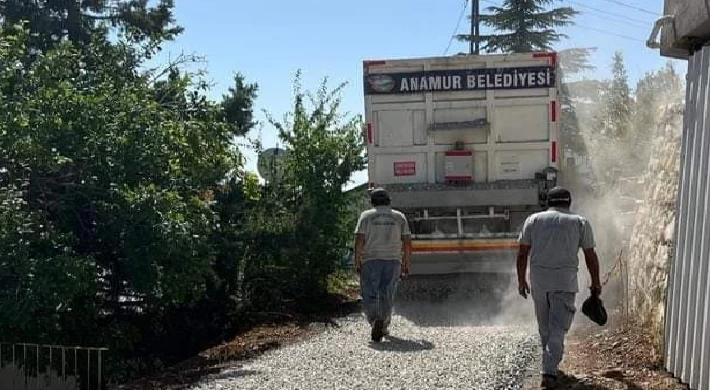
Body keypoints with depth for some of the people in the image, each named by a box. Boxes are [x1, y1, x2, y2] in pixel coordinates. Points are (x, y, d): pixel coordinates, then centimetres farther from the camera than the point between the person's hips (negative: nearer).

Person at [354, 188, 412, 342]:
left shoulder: (366, 216, 3)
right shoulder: (399, 217, 10)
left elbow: (359, 240, -5)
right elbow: (407, 242, 4)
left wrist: (357, 262, -2)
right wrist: (407, 264, 10)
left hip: (371, 261, -2)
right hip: (393, 260, 2)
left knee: (370, 295, 0)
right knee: (387, 295, 10)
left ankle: (374, 321, -21)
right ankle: (384, 326, 4)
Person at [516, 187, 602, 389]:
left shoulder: (533, 219, 7)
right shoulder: (580, 222, 5)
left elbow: (522, 253, 5)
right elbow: (591, 256, 6)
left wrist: (521, 280, 12)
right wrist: (596, 283, 16)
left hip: (538, 280, 2)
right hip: (565, 281, -2)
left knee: (544, 326, 17)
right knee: (558, 327, -1)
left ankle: (550, 364, 32)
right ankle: (549, 370, -12)